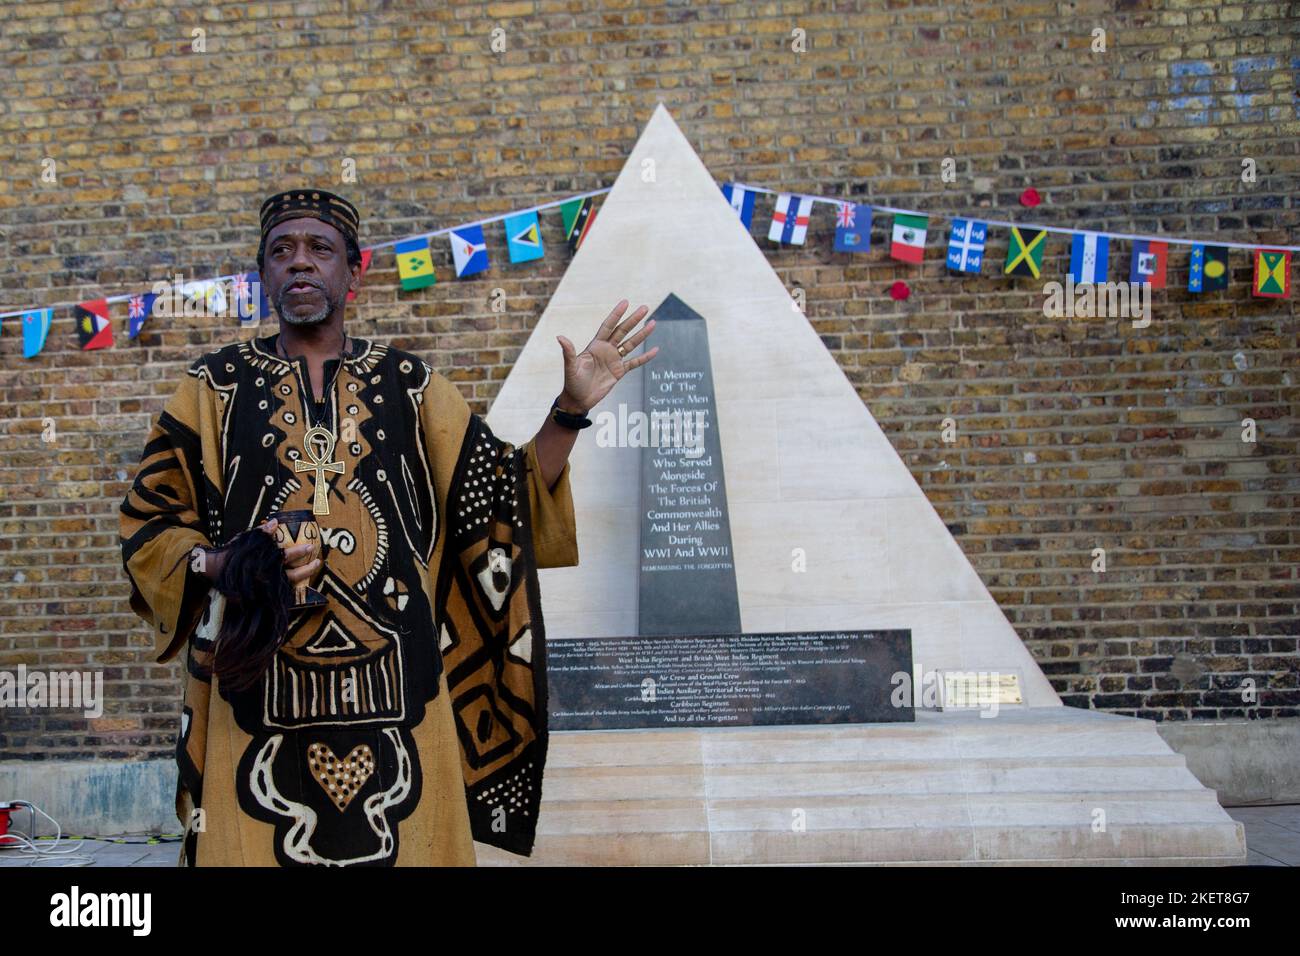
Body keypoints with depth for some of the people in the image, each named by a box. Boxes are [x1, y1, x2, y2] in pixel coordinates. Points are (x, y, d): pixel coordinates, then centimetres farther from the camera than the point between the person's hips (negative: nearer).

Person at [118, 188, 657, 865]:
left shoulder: (407, 384, 10)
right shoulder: (216, 385, 8)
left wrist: (570, 409, -3)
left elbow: (506, 503, 8)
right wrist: (226, 566, -13)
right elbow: (149, 525, 7)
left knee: (401, 848, 5)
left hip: (395, 699, 1)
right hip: (256, 702, -1)